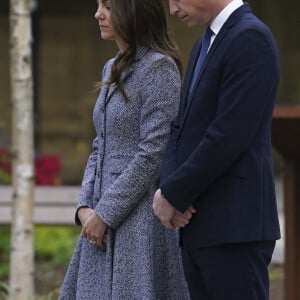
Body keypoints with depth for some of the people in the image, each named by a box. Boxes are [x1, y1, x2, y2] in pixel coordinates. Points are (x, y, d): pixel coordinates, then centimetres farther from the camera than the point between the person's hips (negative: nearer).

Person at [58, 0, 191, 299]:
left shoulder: (159, 69, -11)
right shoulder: (112, 69, 15)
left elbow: (153, 153, -16)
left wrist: (104, 213, -15)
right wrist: (85, 207, 3)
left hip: (139, 216, -8)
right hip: (104, 219, 8)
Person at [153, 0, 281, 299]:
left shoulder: (250, 38, -13)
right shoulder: (204, 45, 18)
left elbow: (229, 136, -19)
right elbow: (182, 126, 15)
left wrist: (173, 194, -12)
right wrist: (167, 188, -2)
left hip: (234, 226, -9)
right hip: (198, 226, 9)